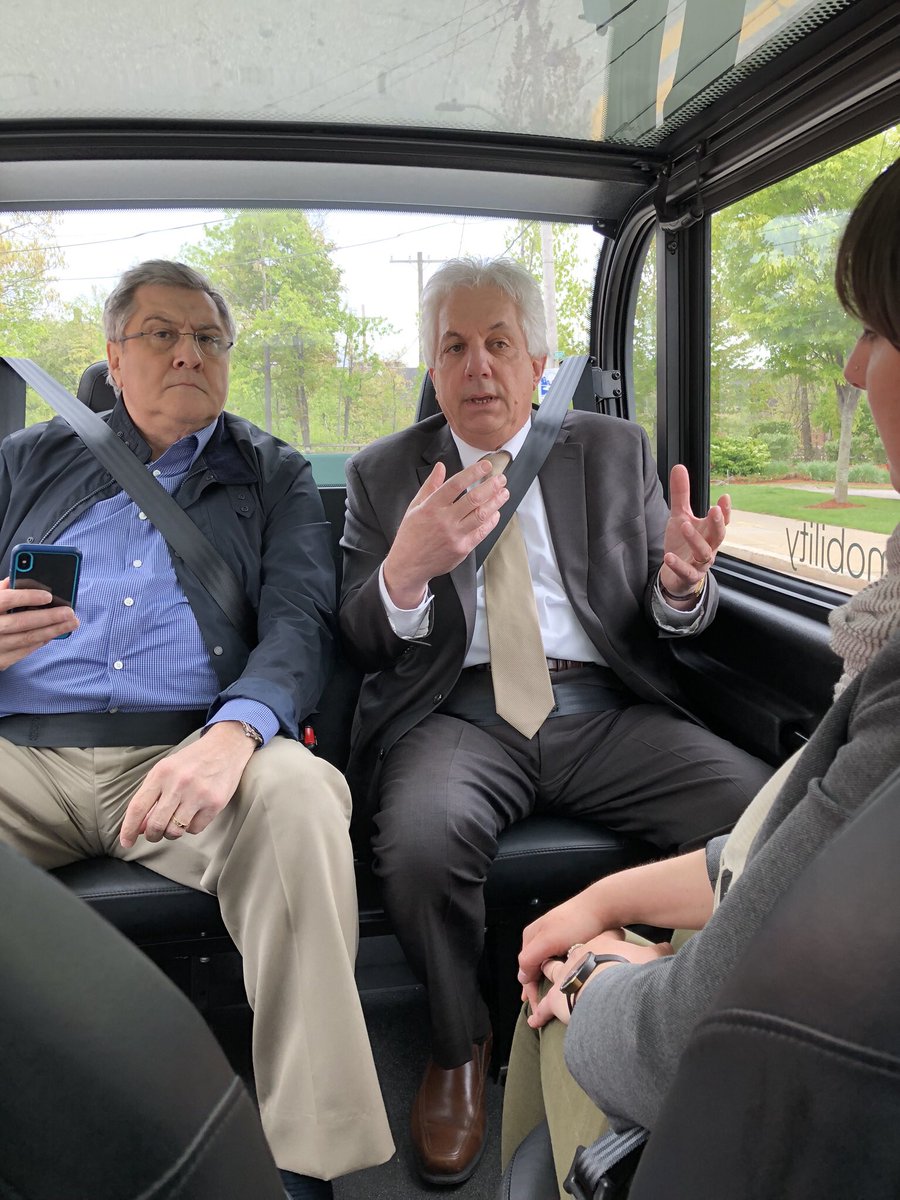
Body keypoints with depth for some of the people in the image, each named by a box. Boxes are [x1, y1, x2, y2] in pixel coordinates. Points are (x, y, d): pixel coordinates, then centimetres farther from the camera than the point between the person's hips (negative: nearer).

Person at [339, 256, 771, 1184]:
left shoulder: (615, 452, 13)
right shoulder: (383, 474, 10)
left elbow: (672, 620, 11)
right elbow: (359, 644, 4)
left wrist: (681, 583, -15)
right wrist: (404, 571, -19)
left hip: (607, 712, 2)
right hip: (459, 714, -1)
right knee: (421, 840, -32)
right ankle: (457, 1046, 2)